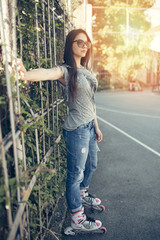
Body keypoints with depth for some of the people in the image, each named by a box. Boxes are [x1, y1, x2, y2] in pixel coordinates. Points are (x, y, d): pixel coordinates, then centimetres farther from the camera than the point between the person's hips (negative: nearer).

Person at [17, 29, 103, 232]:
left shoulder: (85, 70, 12)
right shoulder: (66, 70, -12)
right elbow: (47, 73, -36)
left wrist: (96, 126, 17)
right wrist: (27, 75, -59)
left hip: (90, 126, 9)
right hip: (76, 129, -9)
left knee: (91, 165, 24)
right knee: (76, 173, 3)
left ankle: (82, 194, 52)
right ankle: (77, 219, 22)